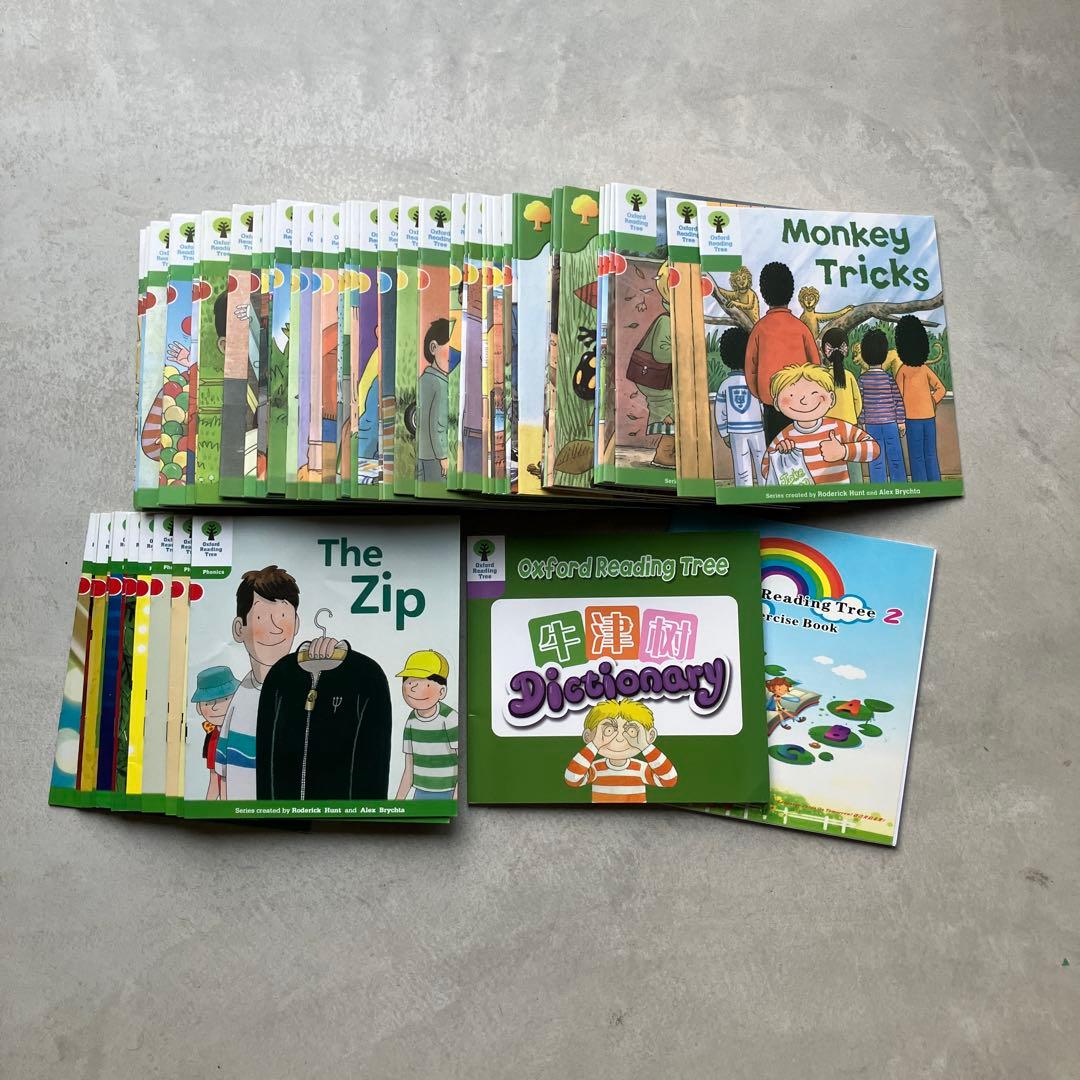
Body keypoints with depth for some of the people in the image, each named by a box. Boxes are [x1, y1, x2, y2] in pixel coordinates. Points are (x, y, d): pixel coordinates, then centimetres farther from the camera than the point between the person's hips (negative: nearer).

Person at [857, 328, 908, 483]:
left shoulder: (862, 378, -3)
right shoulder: (889, 378, -5)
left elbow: (860, 402, 0)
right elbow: (898, 401, -3)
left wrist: (861, 423, 7)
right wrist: (901, 421, 5)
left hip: (871, 424, 1)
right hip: (890, 423, 0)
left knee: (876, 461, 4)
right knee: (895, 459, 8)